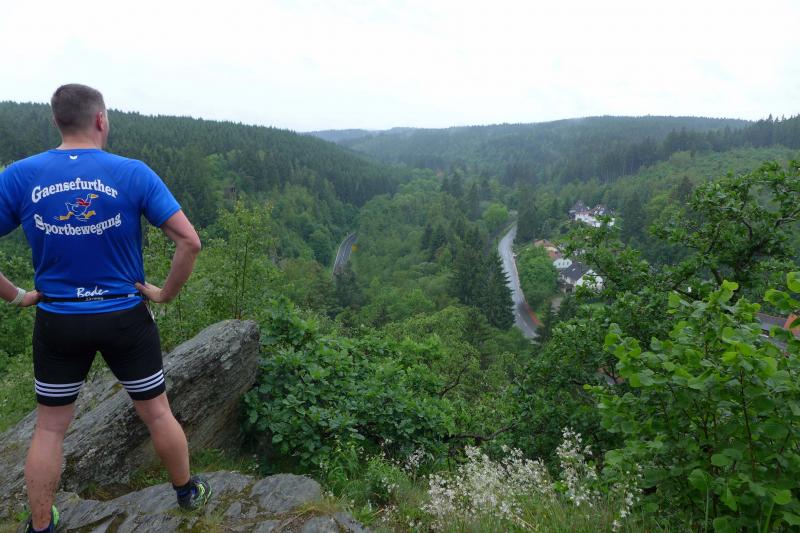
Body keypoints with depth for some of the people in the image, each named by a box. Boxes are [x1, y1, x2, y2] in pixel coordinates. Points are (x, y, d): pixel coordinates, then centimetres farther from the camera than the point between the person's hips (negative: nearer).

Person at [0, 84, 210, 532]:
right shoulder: (134, 173, -11)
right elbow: (190, 241, -17)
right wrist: (167, 293, -6)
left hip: (58, 322, 2)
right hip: (126, 318, -1)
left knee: (50, 429, 20)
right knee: (158, 413, 16)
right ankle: (188, 492, 36)